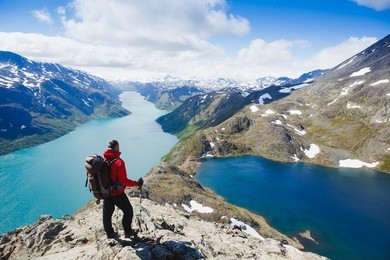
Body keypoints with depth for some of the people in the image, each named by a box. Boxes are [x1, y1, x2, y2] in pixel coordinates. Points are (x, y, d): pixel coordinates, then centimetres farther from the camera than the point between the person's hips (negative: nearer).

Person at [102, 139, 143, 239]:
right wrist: (137, 183, -12)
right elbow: (124, 181, -24)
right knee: (128, 211, 12)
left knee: (107, 213, 19)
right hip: (117, 193, -7)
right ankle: (128, 232, 23)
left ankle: (110, 233, 34)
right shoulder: (118, 162, -24)